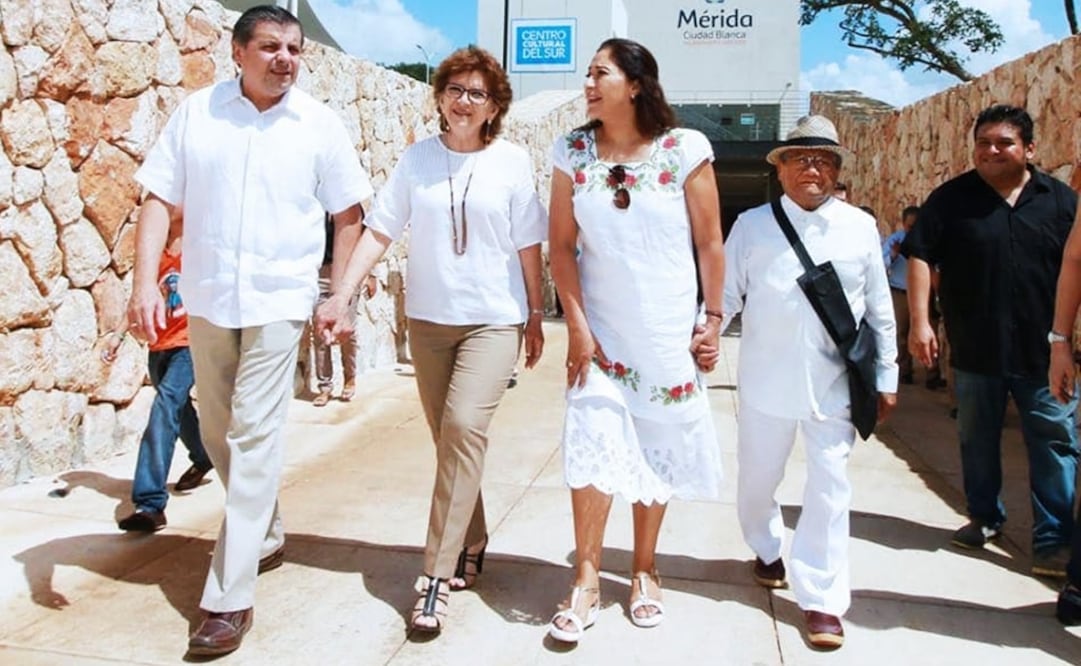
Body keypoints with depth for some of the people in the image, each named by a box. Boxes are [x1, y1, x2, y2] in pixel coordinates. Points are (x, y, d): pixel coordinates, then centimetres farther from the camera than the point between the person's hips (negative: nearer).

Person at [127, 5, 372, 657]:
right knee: (219, 432, 16)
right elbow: (160, 201, 1)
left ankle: (230, 597, 0)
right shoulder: (196, 112, 2)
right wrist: (145, 281, -9)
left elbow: (348, 215, 2)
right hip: (207, 298, 4)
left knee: (254, 438, -6)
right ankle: (266, 535, 39)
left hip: (279, 300, -3)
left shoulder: (320, 124, -2)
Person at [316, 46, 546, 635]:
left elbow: (528, 245, 2)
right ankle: (470, 547, 30)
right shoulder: (417, 158, 2)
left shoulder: (512, 162, -2)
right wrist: (341, 296, -11)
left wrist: (536, 315, 4)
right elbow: (379, 231, -2)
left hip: (494, 319, -3)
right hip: (428, 318, 3)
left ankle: (438, 576, -12)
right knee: (449, 437, 11)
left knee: (464, 426, -18)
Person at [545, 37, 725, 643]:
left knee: (658, 448, 8)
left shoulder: (686, 149, -8)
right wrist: (576, 326, -8)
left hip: (667, 331, -1)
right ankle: (587, 582, 8)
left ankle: (645, 570, 26)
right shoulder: (573, 152, -2)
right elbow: (562, 244, -2)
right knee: (593, 444, -6)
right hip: (600, 328, 1)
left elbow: (711, 242, -3)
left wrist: (713, 317, -3)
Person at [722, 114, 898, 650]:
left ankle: (821, 599, 13)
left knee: (829, 488, 1)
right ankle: (767, 551, 43)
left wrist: (886, 378, 9)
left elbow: (879, 309, 7)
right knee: (757, 478, 15)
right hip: (767, 380, 0)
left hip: (834, 382, 0)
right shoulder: (752, 225, 1)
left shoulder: (860, 228, 3)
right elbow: (725, 294, -1)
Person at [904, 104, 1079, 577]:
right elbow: (919, 255, -4)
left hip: (1043, 352, 0)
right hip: (975, 352, 0)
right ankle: (984, 517, 31)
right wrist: (919, 322, -13)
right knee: (977, 439, 13)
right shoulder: (952, 198, 0)